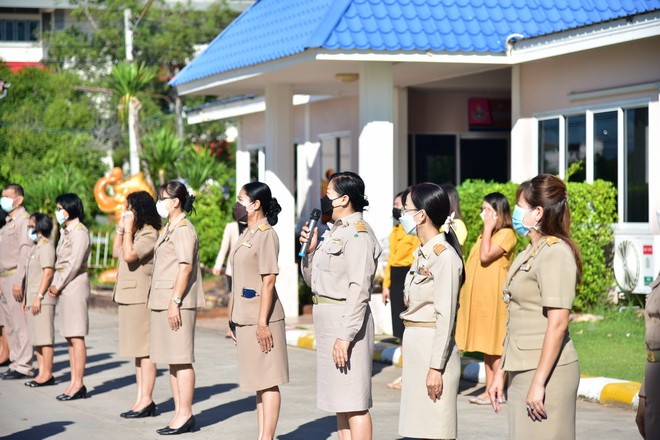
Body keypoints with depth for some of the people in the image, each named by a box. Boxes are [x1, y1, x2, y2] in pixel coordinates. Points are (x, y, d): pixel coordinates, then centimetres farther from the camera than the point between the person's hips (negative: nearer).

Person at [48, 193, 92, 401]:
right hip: (64, 288, 9)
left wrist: (58, 285, -10)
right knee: (70, 337, 8)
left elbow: (74, 264, -16)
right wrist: (55, 285, 5)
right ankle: (75, 382, 11)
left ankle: (78, 383, -7)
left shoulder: (80, 232, -11)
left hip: (75, 285, -9)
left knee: (76, 336, -8)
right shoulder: (66, 231, 18)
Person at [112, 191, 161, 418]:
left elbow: (129, 255, -23)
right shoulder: (134, 233, 17)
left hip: (140, 298, -10)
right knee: (137, 351, 11)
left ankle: (146, 400, -6)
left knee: (144, 350, -7)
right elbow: (116, 253, 20)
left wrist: (128, 230, -14)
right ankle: (141, 398, 15)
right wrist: (120, 228, 12)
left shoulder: (149, 234, -13)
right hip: (127, 297, 10)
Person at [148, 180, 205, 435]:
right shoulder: (168, 229, 19)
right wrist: (164, 302, 18)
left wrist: (175, 301, -22)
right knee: (172, 360, 12)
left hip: (178, 303, -10)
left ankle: (185, 415, -3)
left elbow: (185, 267, -19)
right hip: (164, 302, 10)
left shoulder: (183, 229, -12)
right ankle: (179, 413, 17)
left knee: (182, 359, -6)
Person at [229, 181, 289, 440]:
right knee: (258, 380, 11)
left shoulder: (266, 234, -12)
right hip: (246, 318, 9)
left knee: (268, 381, -5)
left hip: (261, 317, -9)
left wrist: (262, 322, -21)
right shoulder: (247, 234, 15)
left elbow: (268, 281, -17)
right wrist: (234, 320, 19)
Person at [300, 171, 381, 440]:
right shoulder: (334, 231, 17)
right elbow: (312, 280, 23)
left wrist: (345, 335, -25)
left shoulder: (357, 233, -14)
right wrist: (310, 249, 5)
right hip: (328, 318, 10)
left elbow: (359, 289, -21)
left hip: (346, 319, -10)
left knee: (354, 404, -8)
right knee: (340, 402, 14)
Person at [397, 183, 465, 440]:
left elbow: (445, 317, -17)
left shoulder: (444, 256, -14)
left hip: (433, 347, -9)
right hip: (415, 346, 9)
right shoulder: (422, 253, 14)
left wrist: (436, 367, -19)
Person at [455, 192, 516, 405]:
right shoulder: (485, 233, 19)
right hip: (478, 296, 9)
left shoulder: (506, 234, -9)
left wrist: (488, 228, -15)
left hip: (493, 297, -9)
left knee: (495, 345, -6)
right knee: (486, 347, 9)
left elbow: (485, 256, -21)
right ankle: (489, 390, 12)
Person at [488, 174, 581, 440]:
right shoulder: (530, 254, 16)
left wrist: (538, 382, -21)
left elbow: (557, 324, -19)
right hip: (521, 372, 9)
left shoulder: (556, 254, -13)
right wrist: (501, 372, 18)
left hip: (546, 370, -9)